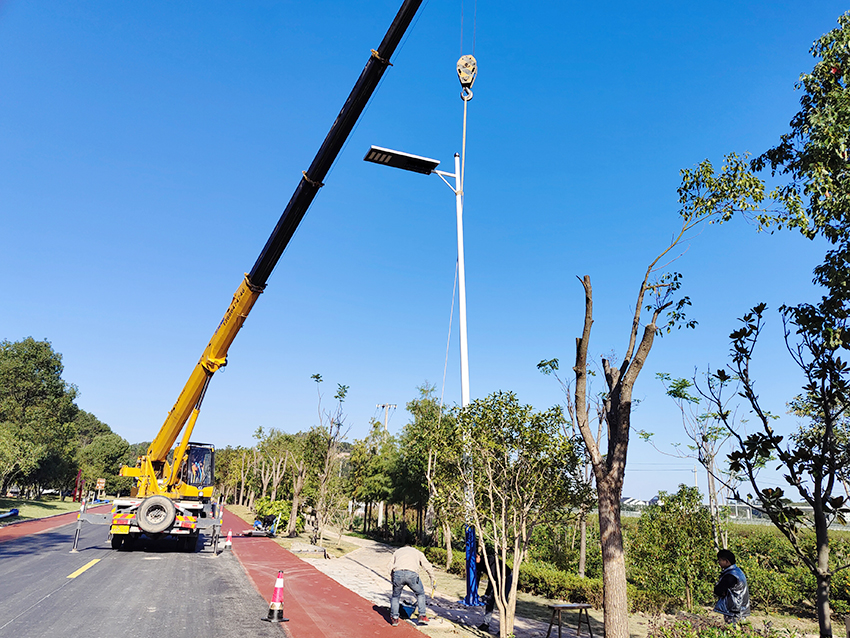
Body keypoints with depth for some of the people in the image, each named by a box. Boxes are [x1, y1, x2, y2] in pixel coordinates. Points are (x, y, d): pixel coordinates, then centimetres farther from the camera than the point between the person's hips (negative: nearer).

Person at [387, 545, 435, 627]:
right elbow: (428, 566, 29)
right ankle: (422, 616, 21)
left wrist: (393, 581, 29)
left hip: (398, 573, 1)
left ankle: (394, 618, 23)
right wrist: (432, 580, 38)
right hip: (412, 574, -1)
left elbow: (391, 568, 24)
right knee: (420, 594, 25)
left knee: (395, 596, 26)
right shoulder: (417, 552, 35)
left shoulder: (397, 551, 35)